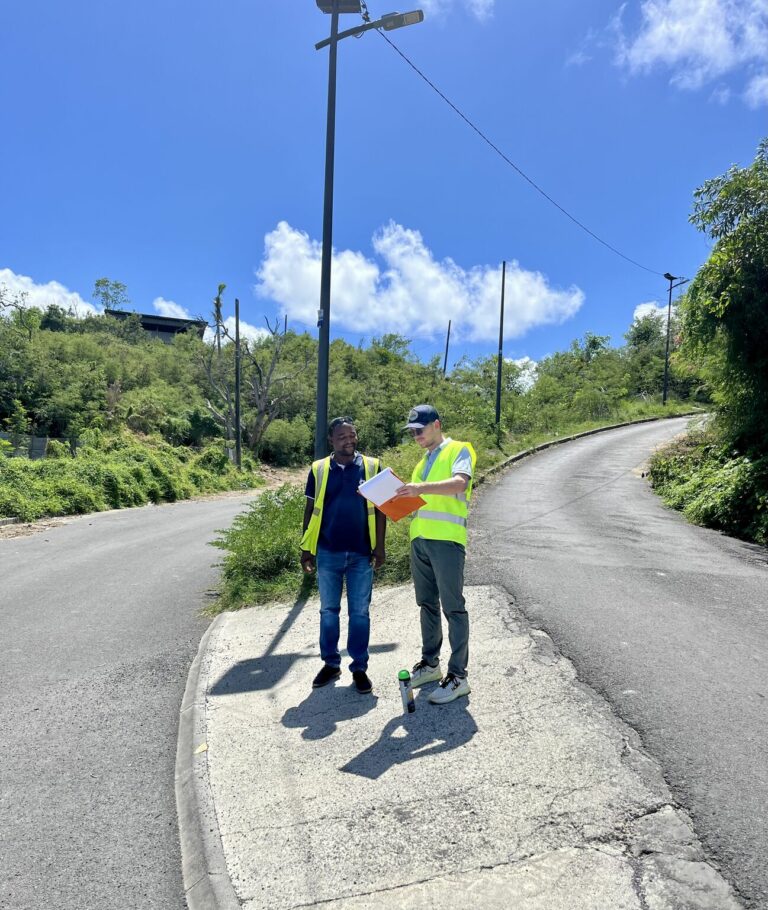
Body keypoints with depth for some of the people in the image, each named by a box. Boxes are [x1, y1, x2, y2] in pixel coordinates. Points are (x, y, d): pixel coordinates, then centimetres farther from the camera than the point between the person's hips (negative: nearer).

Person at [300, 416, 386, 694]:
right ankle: (330, 664, 26)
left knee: (360, 613, 7)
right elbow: (310, 510, 7)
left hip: (361, 553, -1)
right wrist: (306, 548, 5)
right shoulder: (318, 469, 2)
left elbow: (380, 508, 2)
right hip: (328, 553, 1)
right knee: (328, 610, 12)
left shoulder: (371, 467, 0)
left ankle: (359, 667, 20)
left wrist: (379, 546, -3)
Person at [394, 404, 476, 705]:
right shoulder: (423, 462, 23)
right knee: (427, 605, 15)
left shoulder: (459, 450, -1)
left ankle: (458, 676, 2)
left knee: (453, 608, -4)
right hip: (419, 539, 8)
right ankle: (430, 663, 27)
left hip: (446, 539, -8)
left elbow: (460, 483, -20)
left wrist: (422, 488, -33)